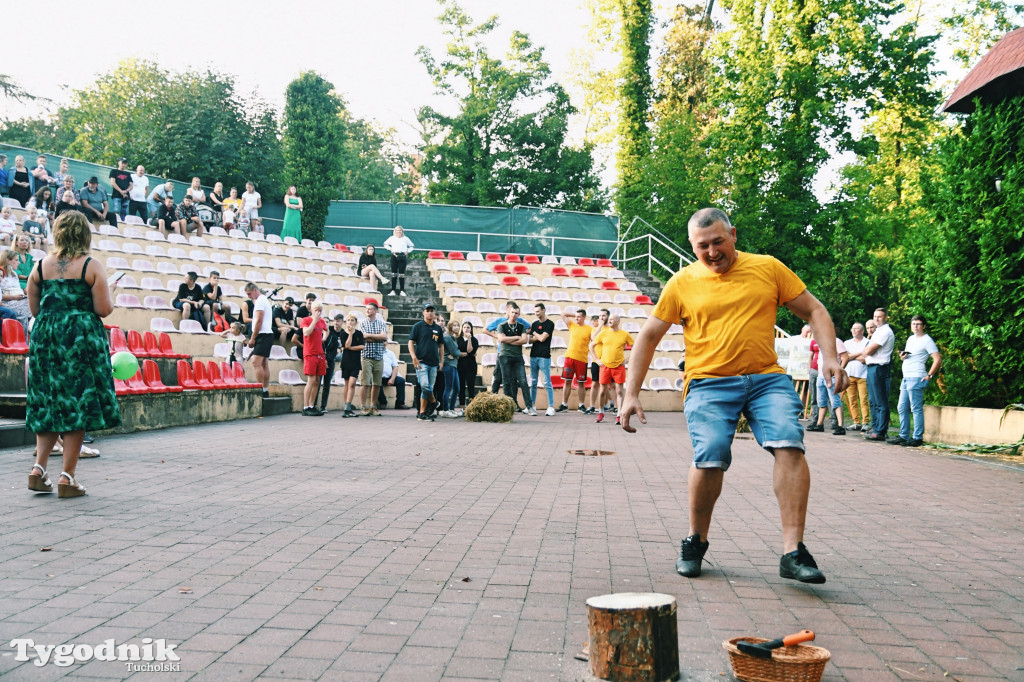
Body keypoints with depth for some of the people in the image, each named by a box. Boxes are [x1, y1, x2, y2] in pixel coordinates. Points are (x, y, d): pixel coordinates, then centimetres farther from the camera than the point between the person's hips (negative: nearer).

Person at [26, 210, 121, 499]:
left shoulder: (41, 266, 5)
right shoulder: (91, 266, -6)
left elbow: (34, 309, 10)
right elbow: (104, 310, -10)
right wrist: (110, 291, 10)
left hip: (44, 336, 4)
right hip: (82, 338, -4)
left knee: (47, 404, 15)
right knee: (78, 405, 0)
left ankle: (39, 466, 5)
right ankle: (67, 476, 0)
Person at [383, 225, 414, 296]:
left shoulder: (405, 239, 9)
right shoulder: (392, 238, 10)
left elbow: (411, 246, 18)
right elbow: (385, 244, 21)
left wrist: (408, 251, 3)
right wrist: (390, 249, 5)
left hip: (402, 256, -1)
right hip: (394, 256, 1)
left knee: (402, 274, -2)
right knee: (394, 274, 2)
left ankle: (402, 291, 1)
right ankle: (393, 290, 5)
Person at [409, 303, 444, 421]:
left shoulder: (438, 328, 14)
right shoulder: (418, 326, 2)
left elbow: (441, 345, 21)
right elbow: (411, 342, -1)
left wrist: (441, 361, 13)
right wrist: (414, 358, -12)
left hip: (434, 363, 4)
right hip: (421, 362, -4)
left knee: (429, 388, 4)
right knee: (425, 386, -18)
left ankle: (422, 413, 9)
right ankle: (434, 402, 5)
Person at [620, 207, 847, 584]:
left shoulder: (768, 268, 9)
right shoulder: (682, 283, 7)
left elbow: (815, 311, 13)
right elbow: (649, 336, 12)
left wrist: (830, 357, -3)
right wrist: (631, 394, 6)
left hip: (767, 379, 1)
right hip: (709, 383, -1)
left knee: (789, 445, -20)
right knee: (710, 458, -19)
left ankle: (793, 553, -15)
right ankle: (695, 541, 8)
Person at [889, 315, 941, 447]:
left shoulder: (927, 340, -6)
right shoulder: (910, 339, 19)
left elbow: (938, 359, -11)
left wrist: (929, 376, -14)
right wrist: (902, 356, 7)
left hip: (916, 378, -9)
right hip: (906, 378, 9)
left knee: (916, 409, -8)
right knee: (902, 408, 10)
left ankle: (918, 438, -5)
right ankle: (904, 436, 16)